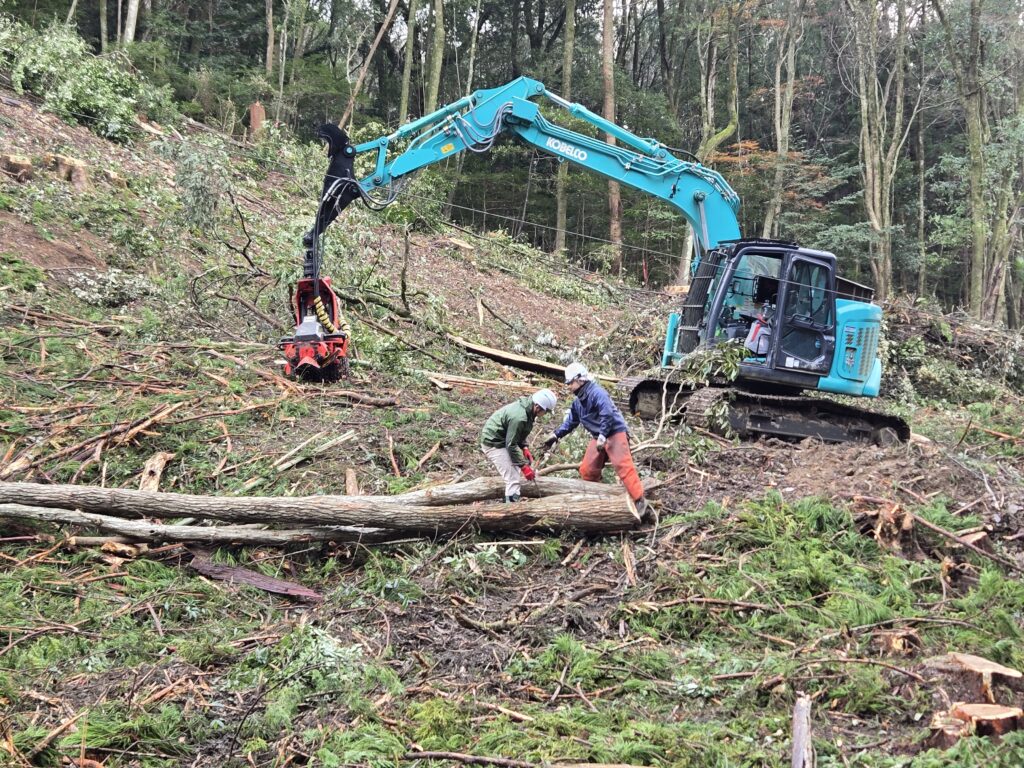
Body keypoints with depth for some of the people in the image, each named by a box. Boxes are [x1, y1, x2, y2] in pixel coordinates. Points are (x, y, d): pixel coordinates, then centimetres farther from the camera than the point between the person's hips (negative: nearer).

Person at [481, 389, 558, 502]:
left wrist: (524, 448, 3)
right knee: (513, 480, -13)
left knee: (516, 476, 16)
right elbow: (511, 445, -26)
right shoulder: (519, 417, -32)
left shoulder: (525, 406, -2)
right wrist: (524, 466, -21)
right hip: (493, 444, -10)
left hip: (501, 440, 10)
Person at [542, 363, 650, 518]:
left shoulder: (596, 392, -17)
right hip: (598, 437, 10)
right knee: (587, 470, 8)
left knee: (623, 466, -17)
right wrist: (556, 435, 15)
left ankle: (640, 501, -18)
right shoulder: (578, 401, 13)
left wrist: (602, 436, -29)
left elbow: (607, 414, -27)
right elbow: (571, 421, 22)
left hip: (615, 433, -10)